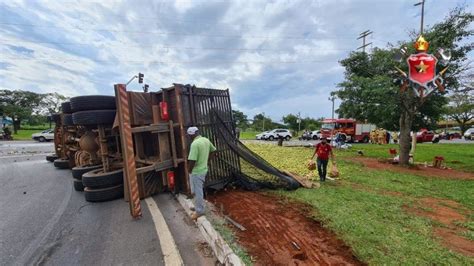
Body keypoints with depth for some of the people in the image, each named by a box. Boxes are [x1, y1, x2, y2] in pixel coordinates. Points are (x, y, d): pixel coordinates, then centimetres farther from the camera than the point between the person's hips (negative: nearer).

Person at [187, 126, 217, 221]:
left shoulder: (195, 144, -26)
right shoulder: (206, 140, 1)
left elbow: (192, 160, -29)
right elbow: (213, 151, 14)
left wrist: (189, 170, -11)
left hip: (196, 172, -9)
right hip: (203, 170, 9)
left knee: (197, 192, 8)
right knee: (199, 190, 26)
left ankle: (199, 211, 25)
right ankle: (198, 206, 44)